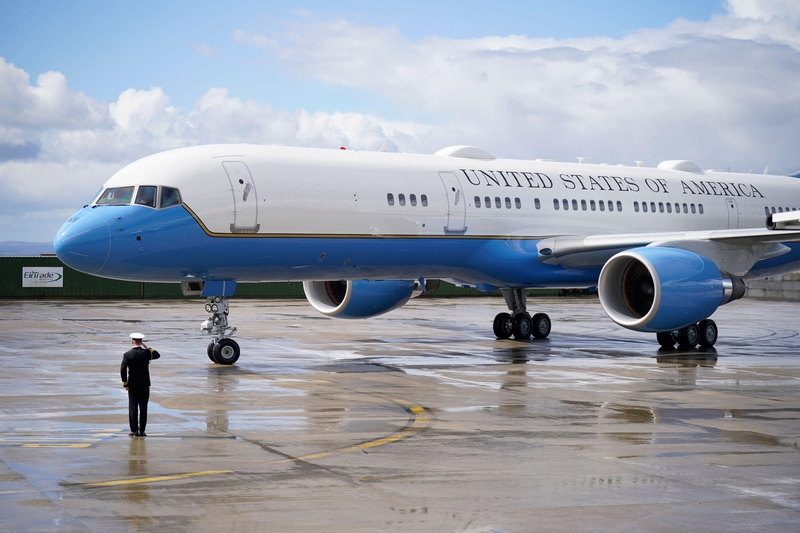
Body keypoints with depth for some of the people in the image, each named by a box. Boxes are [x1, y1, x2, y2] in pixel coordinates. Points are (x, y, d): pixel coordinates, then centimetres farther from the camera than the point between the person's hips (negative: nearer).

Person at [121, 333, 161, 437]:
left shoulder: (127, 354, -7)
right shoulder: (146, 353, -6)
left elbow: (123, 370, -10)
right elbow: (157, 355, 14)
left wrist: (125, 384, -1)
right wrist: (146, 347, 12)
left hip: (132, 386, 0)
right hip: (144, 385, 0)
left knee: (133, 408, 6)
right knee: (143, 408, 4)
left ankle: (134, 430, 6)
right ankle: (141, 431, 4)